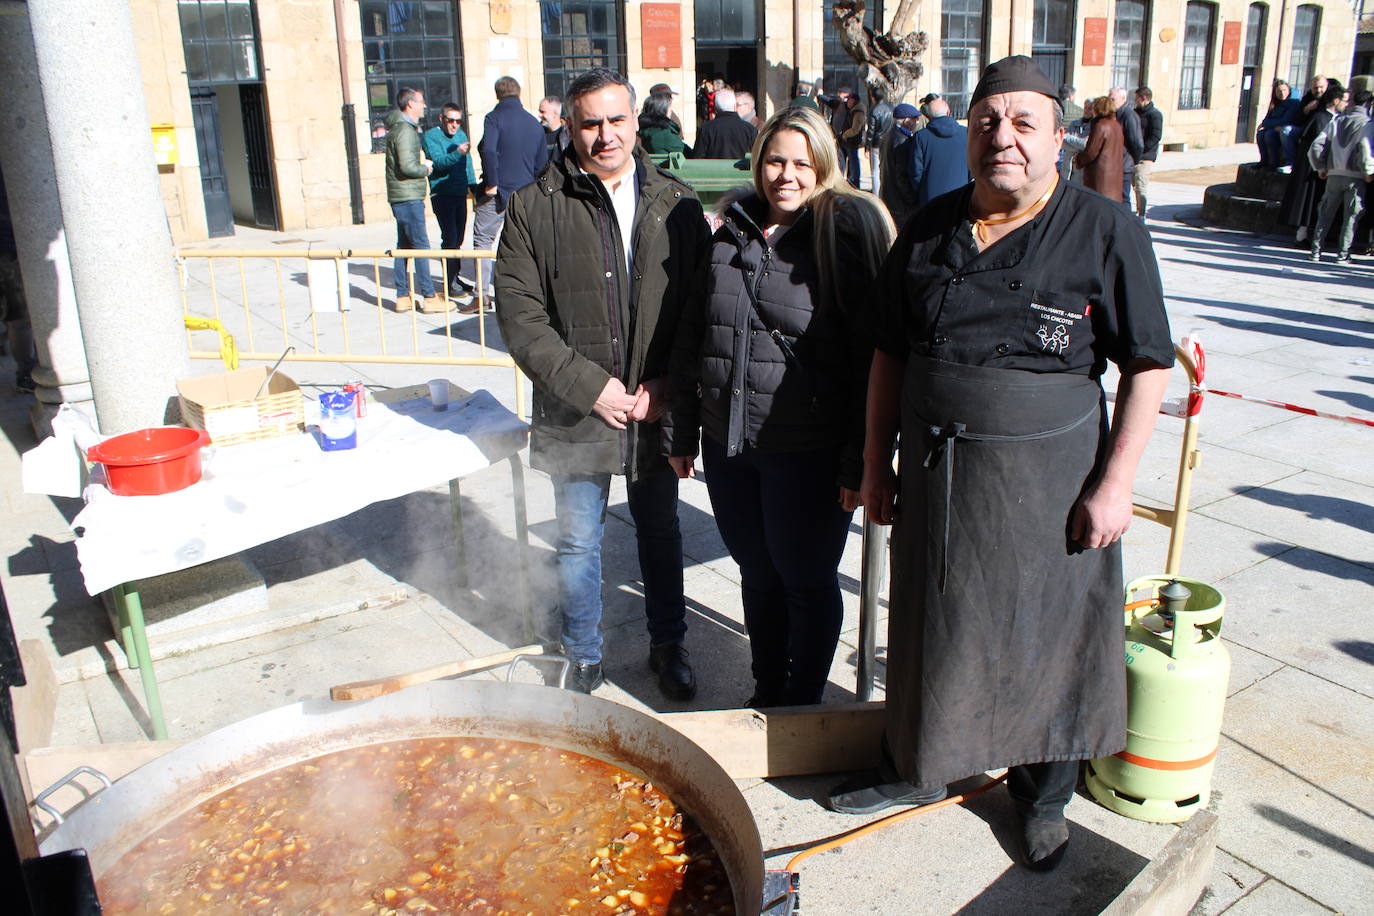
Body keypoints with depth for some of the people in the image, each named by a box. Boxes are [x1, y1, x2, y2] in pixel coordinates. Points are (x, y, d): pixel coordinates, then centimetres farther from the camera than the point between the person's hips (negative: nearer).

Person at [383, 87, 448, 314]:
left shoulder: (398, 127, 18)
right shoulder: (405, 130, -14)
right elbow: (407, 166, -22)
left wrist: (422, 166, 8)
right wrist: (425, 169, -5)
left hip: (401, 198, 10)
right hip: (408, 198, -10)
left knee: (404, 247, 11)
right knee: (421, 246, -7)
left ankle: (403, 297, 15)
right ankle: (429, 298, -5)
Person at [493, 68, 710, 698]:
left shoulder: (676, 205, 2)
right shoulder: (534, 207, -4)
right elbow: (519, 315, -8)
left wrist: (668, 386, -9)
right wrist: (590, 385, -15)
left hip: (657, 410, 2)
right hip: (576, 412, -1)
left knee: (661, 533, 17)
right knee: (577, 544, 11)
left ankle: (668, 645, 37)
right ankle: (583, 658, 32)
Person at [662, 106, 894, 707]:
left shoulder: (848, 230, -9)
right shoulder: (731, 233, 8)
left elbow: (871, 353, -13)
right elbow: (690, 337, 13)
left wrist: (859, 459, -16)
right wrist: (680, 431, 13)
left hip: (805, 452, -5)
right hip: (727, 444, 5)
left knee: (806, 579, 11)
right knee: (757, 573, 19)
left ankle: (803, 704, 31)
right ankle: (766, 693, 39)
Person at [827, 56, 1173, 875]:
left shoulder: (1107, 234, -7)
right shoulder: (930, 230, 4)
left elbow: (1148, 367, -7)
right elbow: (891, 353, 9)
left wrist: (1115, 483, -12)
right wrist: (878, 462, 7)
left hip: (1049, 477, -3)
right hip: (936, 470, 4)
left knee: (1048, 634, 10)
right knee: (928, 624, 16)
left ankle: (1043, 796, 34)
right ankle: (917, 767, 39)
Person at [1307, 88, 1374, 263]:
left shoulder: (1337, 121, 4)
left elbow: (1316, 146, -1)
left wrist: (1320, 168, 11)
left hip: (1334, 175, 3)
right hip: (1356, 177, -3)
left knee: (1326, 214, 13)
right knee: (1351, 216, 5)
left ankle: (1316, 250, 12)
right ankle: (1343, 254, 3)